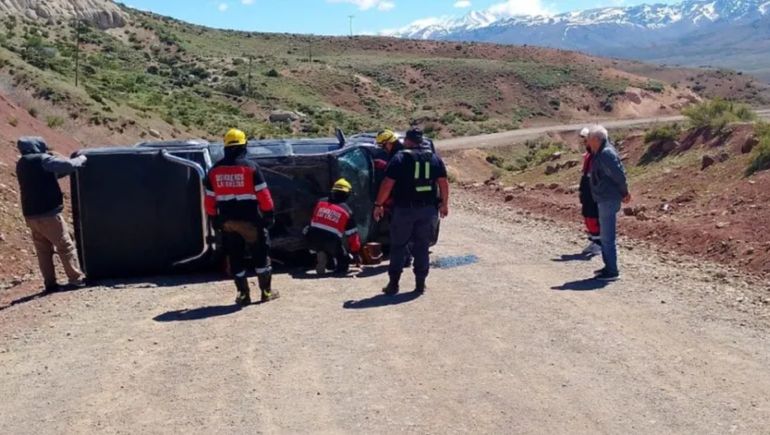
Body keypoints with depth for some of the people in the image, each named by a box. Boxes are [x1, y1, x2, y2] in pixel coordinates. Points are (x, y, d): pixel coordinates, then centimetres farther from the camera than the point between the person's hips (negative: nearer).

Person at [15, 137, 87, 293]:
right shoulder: (42, 160, -11)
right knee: (65, 246, 0)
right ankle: (76, 279, 0)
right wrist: (81, 159, 4)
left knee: (43, 250, 11)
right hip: (47, 213, -8)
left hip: (31, 214, 8)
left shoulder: (22, 164, 15)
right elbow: (68, 165, -16)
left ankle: (50, 283, 11)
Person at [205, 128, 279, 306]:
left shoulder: (215, 170, 5)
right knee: (261, 254, 9)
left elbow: (210, 198, 8)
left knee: (235, 258, 11)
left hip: (227, 221, 4)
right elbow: (263, 194, -9)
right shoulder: (251, 166, -8)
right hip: (250, 219, -3)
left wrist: (214, 218, 17)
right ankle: (266, 291, 13)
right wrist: (269, 213, -1)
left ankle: (243, 294, 14)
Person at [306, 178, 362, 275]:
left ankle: (321, 254, 5)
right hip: (332, 242, -2)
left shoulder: (320, 202, 14)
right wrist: (356, 252, 23)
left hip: (313, 240, 2)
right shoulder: (346, 211, 7)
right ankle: (340, 267, -16)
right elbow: (353, 235, 11)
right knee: (343, 263, 18)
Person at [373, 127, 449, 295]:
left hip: (404, 209, -3)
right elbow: (443, 182, 6)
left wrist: (378, 205, -4)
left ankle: (393, 284, 6)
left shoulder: (400, 158, -5)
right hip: (428, 209, 3)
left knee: (398, 246, 6)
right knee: (422, 246, 12)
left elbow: (388, 184, -10)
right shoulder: (434, 158, 8)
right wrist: (444, 204, 16)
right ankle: (420, 283, 13)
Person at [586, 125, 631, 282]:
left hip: (609, 200, -11)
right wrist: (623, 193, 11)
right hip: (604, 199, 11)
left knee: (608, 237, -5)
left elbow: (619, 175, -23)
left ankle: (612, 271, 1)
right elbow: (619, 174, 17)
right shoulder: (601, 153, 13)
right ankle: (609, 267, 28)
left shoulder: (606, 153, -18)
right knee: (605, 236, 18)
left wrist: (624, 192, -9)